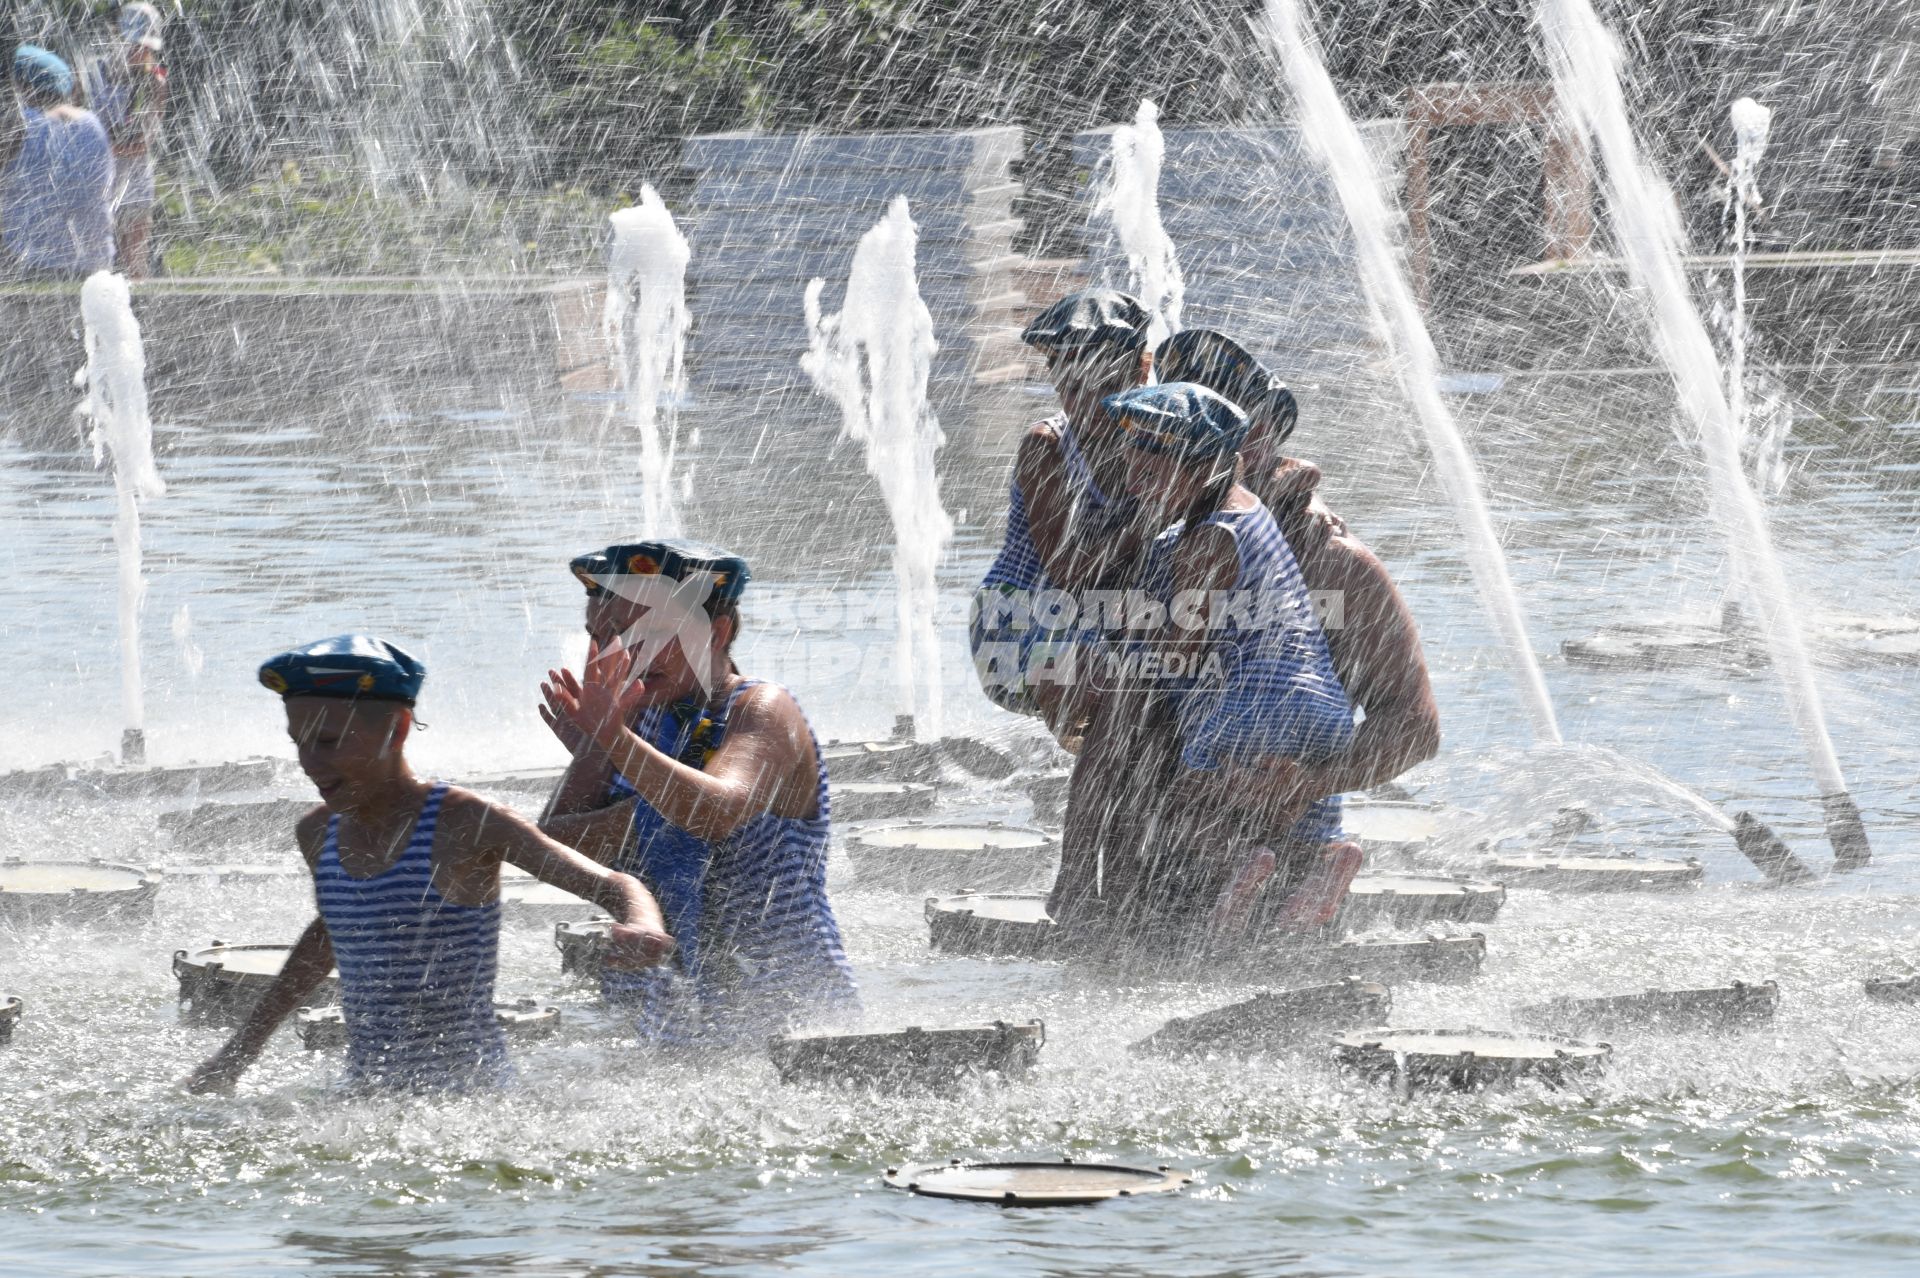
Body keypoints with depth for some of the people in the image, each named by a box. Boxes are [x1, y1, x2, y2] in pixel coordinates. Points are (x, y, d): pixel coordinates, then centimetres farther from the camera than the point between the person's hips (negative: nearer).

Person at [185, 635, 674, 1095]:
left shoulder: (467, 824, -10)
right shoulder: (318, 834, 10)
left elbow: (612, 886, -13)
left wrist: (642, 927, -37)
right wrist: (239, 1051, 35)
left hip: (467, 1091, -6)